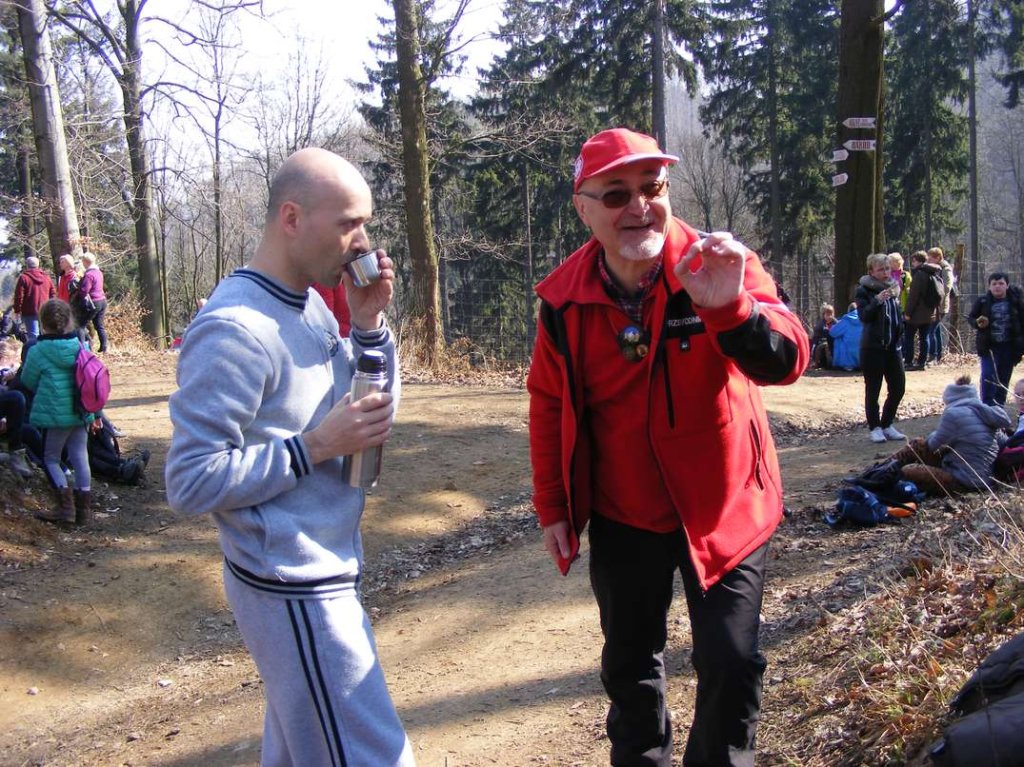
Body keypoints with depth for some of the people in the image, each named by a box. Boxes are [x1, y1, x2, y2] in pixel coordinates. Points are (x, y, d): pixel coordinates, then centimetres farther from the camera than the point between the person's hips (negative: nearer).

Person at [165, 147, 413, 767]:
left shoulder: (311, 304, 7)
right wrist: (315, 447, -22)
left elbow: (376, 412, 12)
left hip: (325, 572, 9)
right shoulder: (236, 330, -20)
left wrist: (368, 325, -2)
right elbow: (191, 483, -21)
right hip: (292, 591, -9)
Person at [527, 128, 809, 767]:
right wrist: (552, 507, 4)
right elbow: (548, 404, 3)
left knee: (731, 665, 0)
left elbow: (786, 362, -28)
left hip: (722, 510, -2)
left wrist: (730, 306, -47)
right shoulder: (565, 299, -9)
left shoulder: (718, 267, -16)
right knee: (630, 666, 18)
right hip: (622, 519, 3)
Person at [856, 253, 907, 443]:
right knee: (873, 389, 1)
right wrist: (877, 301, -30)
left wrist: (900, 339, 16)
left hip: (893, 346, 6)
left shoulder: (893, 287, 12)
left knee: (898, 387, 5)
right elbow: (863, 316, -17)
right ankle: (874, 428, 12)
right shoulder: (864, 290, -6)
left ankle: (887, 425, 20)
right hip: (872, 347, -6)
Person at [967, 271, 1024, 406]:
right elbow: (971, 317, 9)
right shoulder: (982, 301, -3)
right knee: (987, 375, -12)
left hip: (1009, 346, 1)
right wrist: (978, 323, -14)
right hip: (989, 346, -1)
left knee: (1004, 379, 9)